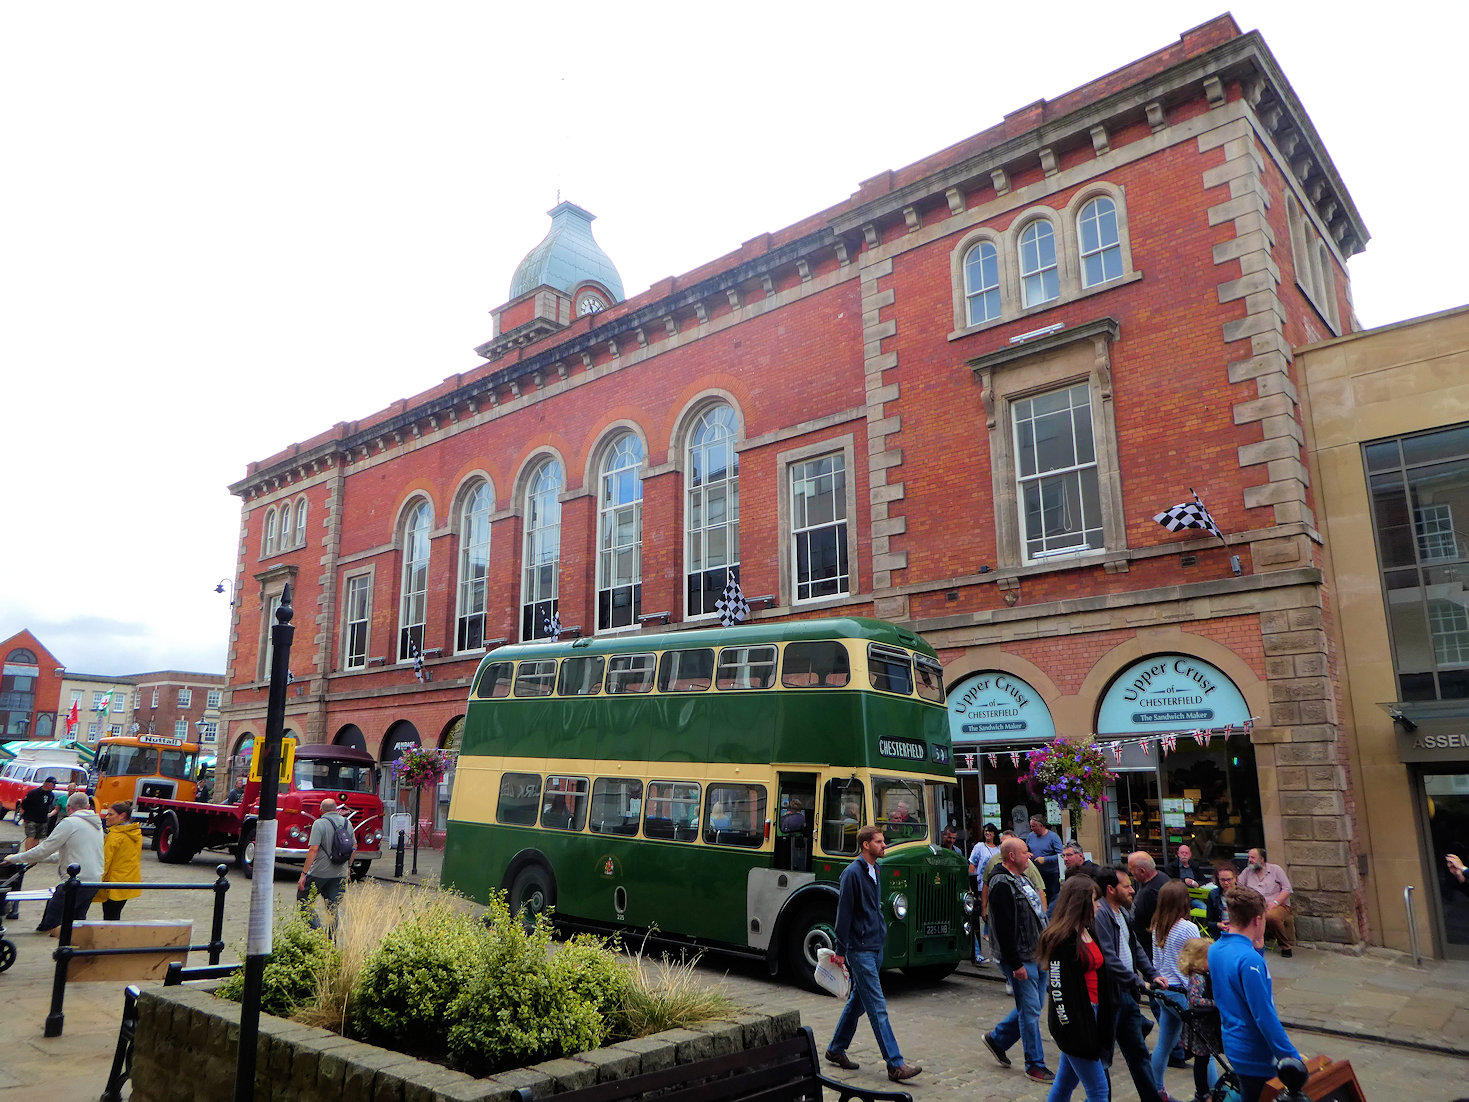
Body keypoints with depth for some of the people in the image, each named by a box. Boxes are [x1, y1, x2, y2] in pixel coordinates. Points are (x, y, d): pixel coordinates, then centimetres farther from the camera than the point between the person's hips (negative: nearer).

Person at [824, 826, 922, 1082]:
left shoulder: (874, 871, 10)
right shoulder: (853, 873, -16)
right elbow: (844, 914, -15)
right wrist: (841, 951, -13)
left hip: (875, 946, 9)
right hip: (860, 950, -9)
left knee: (857, 1001, 16)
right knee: (877, 1008, -5)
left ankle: (836, 1050, 28)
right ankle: (895, 1065, -2)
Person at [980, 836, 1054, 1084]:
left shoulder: (1021, 879, 13)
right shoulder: (1002, 884, -19)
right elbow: (1004, 928, -22)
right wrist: (1015, 964, -22)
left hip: (1037, 955, 10)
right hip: (1020, 959, -10)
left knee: (1031, 1007, 15)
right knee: (1030, 1010, -1)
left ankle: (997, 1038, 30)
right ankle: (1035, 1065, 12)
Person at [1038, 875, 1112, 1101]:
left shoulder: (1088, 933, 9)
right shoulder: (1062, 939, -20)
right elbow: (1057, 987, -20)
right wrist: (1069, 1028, -19)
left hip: (1091, 1013, 8)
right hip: (1074, 1019, -8)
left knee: (1065, 1082, 17)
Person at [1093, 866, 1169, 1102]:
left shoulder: (1123, 914, 11)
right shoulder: (1099, 915, -21)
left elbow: (1136, 948, 17)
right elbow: (1109, 958, -25)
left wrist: (1152, 975, 4)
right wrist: (1138, 983, -20)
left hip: (1127, 993, 9)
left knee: (1138, 1051, 20)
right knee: (1104, 1055, 4)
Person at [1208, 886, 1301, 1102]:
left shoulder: (1215, 949, 1)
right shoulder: (1249, 960, -26)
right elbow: (1265, 1017, -24)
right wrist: (1292, 1057, -16)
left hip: (1233, 1044, 8)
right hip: (1256, 1055, -8)